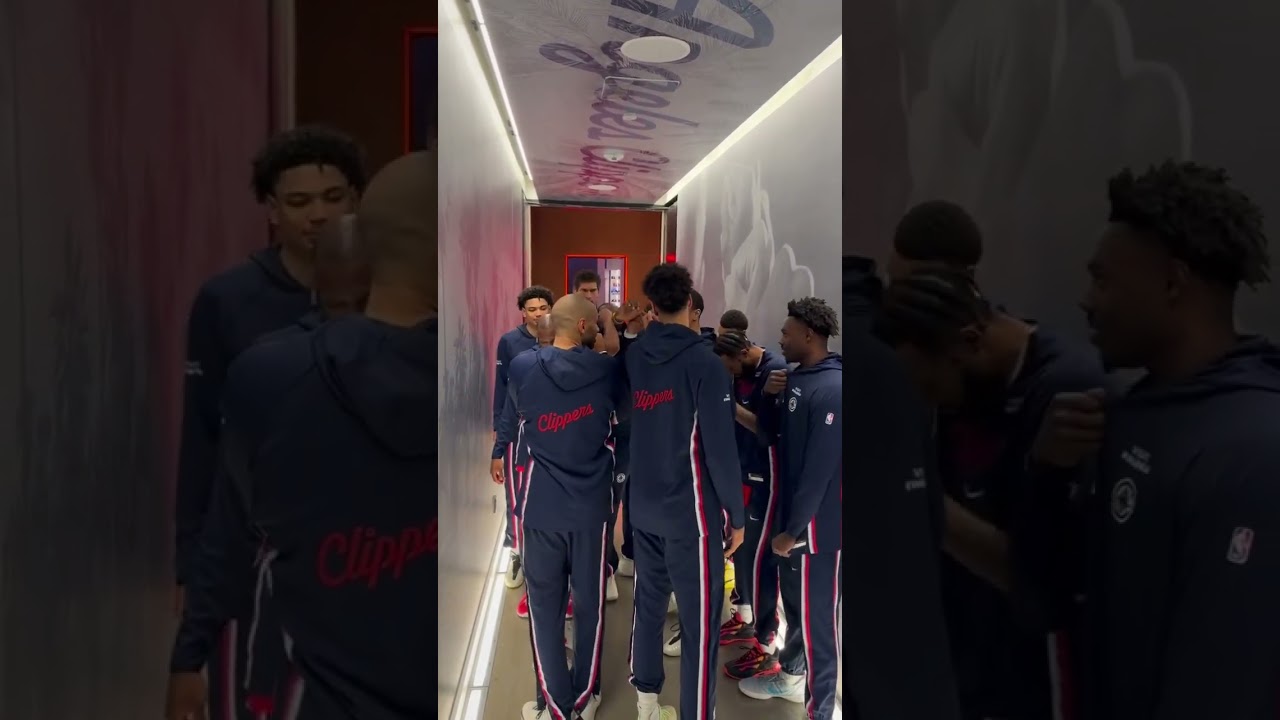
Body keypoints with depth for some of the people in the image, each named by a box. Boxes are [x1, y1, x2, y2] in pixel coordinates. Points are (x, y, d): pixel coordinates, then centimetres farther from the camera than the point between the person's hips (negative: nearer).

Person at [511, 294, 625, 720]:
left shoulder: (522, 368, -9)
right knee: (590, 601, 15)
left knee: (545, 604, 11)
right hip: (592, 506, 1)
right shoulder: (606, 369, -10)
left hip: (541, 506, 0)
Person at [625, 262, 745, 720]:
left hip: (643, 505, 6)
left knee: (648, 600, 19)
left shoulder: (632, 356, 1)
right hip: (690, 510, -6)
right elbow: (719, 446, -16)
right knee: (700, 619, 3)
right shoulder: (703, 361, -16)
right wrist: (736, 513, -7)